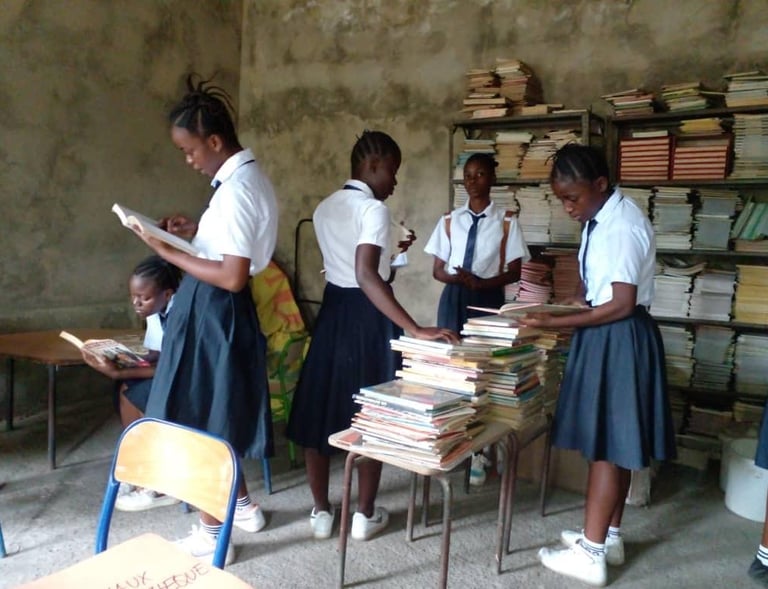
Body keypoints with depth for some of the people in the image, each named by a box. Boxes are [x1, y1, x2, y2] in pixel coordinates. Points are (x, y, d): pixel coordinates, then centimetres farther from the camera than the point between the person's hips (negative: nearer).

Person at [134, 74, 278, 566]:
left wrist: (169, 252, -19)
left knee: (201, 419, 3)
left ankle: (213, 535, 19)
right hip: (220, 310, 10)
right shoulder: (249, 176, 10)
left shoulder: (236, 189, -22)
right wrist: (196, 229, 9)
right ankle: (243, 505, 38)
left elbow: (232, 276, -26)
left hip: (212, 310, -10)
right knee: (219, 413, 21)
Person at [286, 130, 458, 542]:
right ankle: (365, 515, 19)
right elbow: (366, 276, -29)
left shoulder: (324, 208, 8)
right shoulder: (374, 209, -16)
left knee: (320, 410, 12)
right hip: (367, 316, -7)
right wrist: (415, 329, -33)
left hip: (332, 310, 7)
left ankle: (321, 512, 23)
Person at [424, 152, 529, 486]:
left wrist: (482, 283, -18)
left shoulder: (506, 222, -2)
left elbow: (514, 273, -2)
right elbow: (437, 270, 6)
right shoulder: (450, 220, 7)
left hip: (488, 300, -3)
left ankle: (479, 452, 13)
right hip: (453, 299, 3)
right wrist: (458, 278, -16)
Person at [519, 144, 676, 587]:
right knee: (614, 440, 17)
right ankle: (610, 536, 31)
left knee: (606, 441, -2)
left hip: (620, 340, -10)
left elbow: (622, 304, -23)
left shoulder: (622, 226, -21)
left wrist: (557, 323, -21)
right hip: (606, 336, 10)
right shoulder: (603, 218, 8)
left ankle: (591, 553, 11)